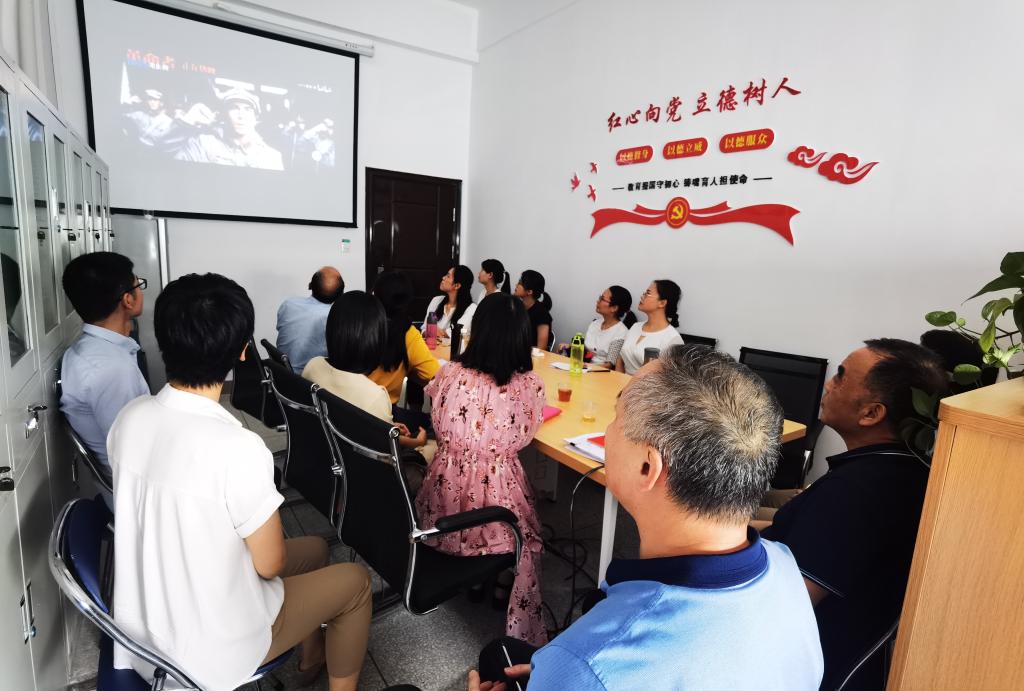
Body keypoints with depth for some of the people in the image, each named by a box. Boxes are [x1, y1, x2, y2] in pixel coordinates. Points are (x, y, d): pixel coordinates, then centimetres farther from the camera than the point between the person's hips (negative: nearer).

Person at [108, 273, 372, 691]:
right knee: (356, 581, 14)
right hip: (211, 649, -6)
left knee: (315, 548, 24)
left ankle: (312, 657, 49)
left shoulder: (130, 417, -11)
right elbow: (270, 564, -20)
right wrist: (264, 527, 1)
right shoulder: (237, 448, -34)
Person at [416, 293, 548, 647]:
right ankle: (521, 633, 30)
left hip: (441, 510, 3)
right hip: (495, 498, -2)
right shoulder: (529, 385, -18)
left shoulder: (448, 374, -12)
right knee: (528, 538, 28)